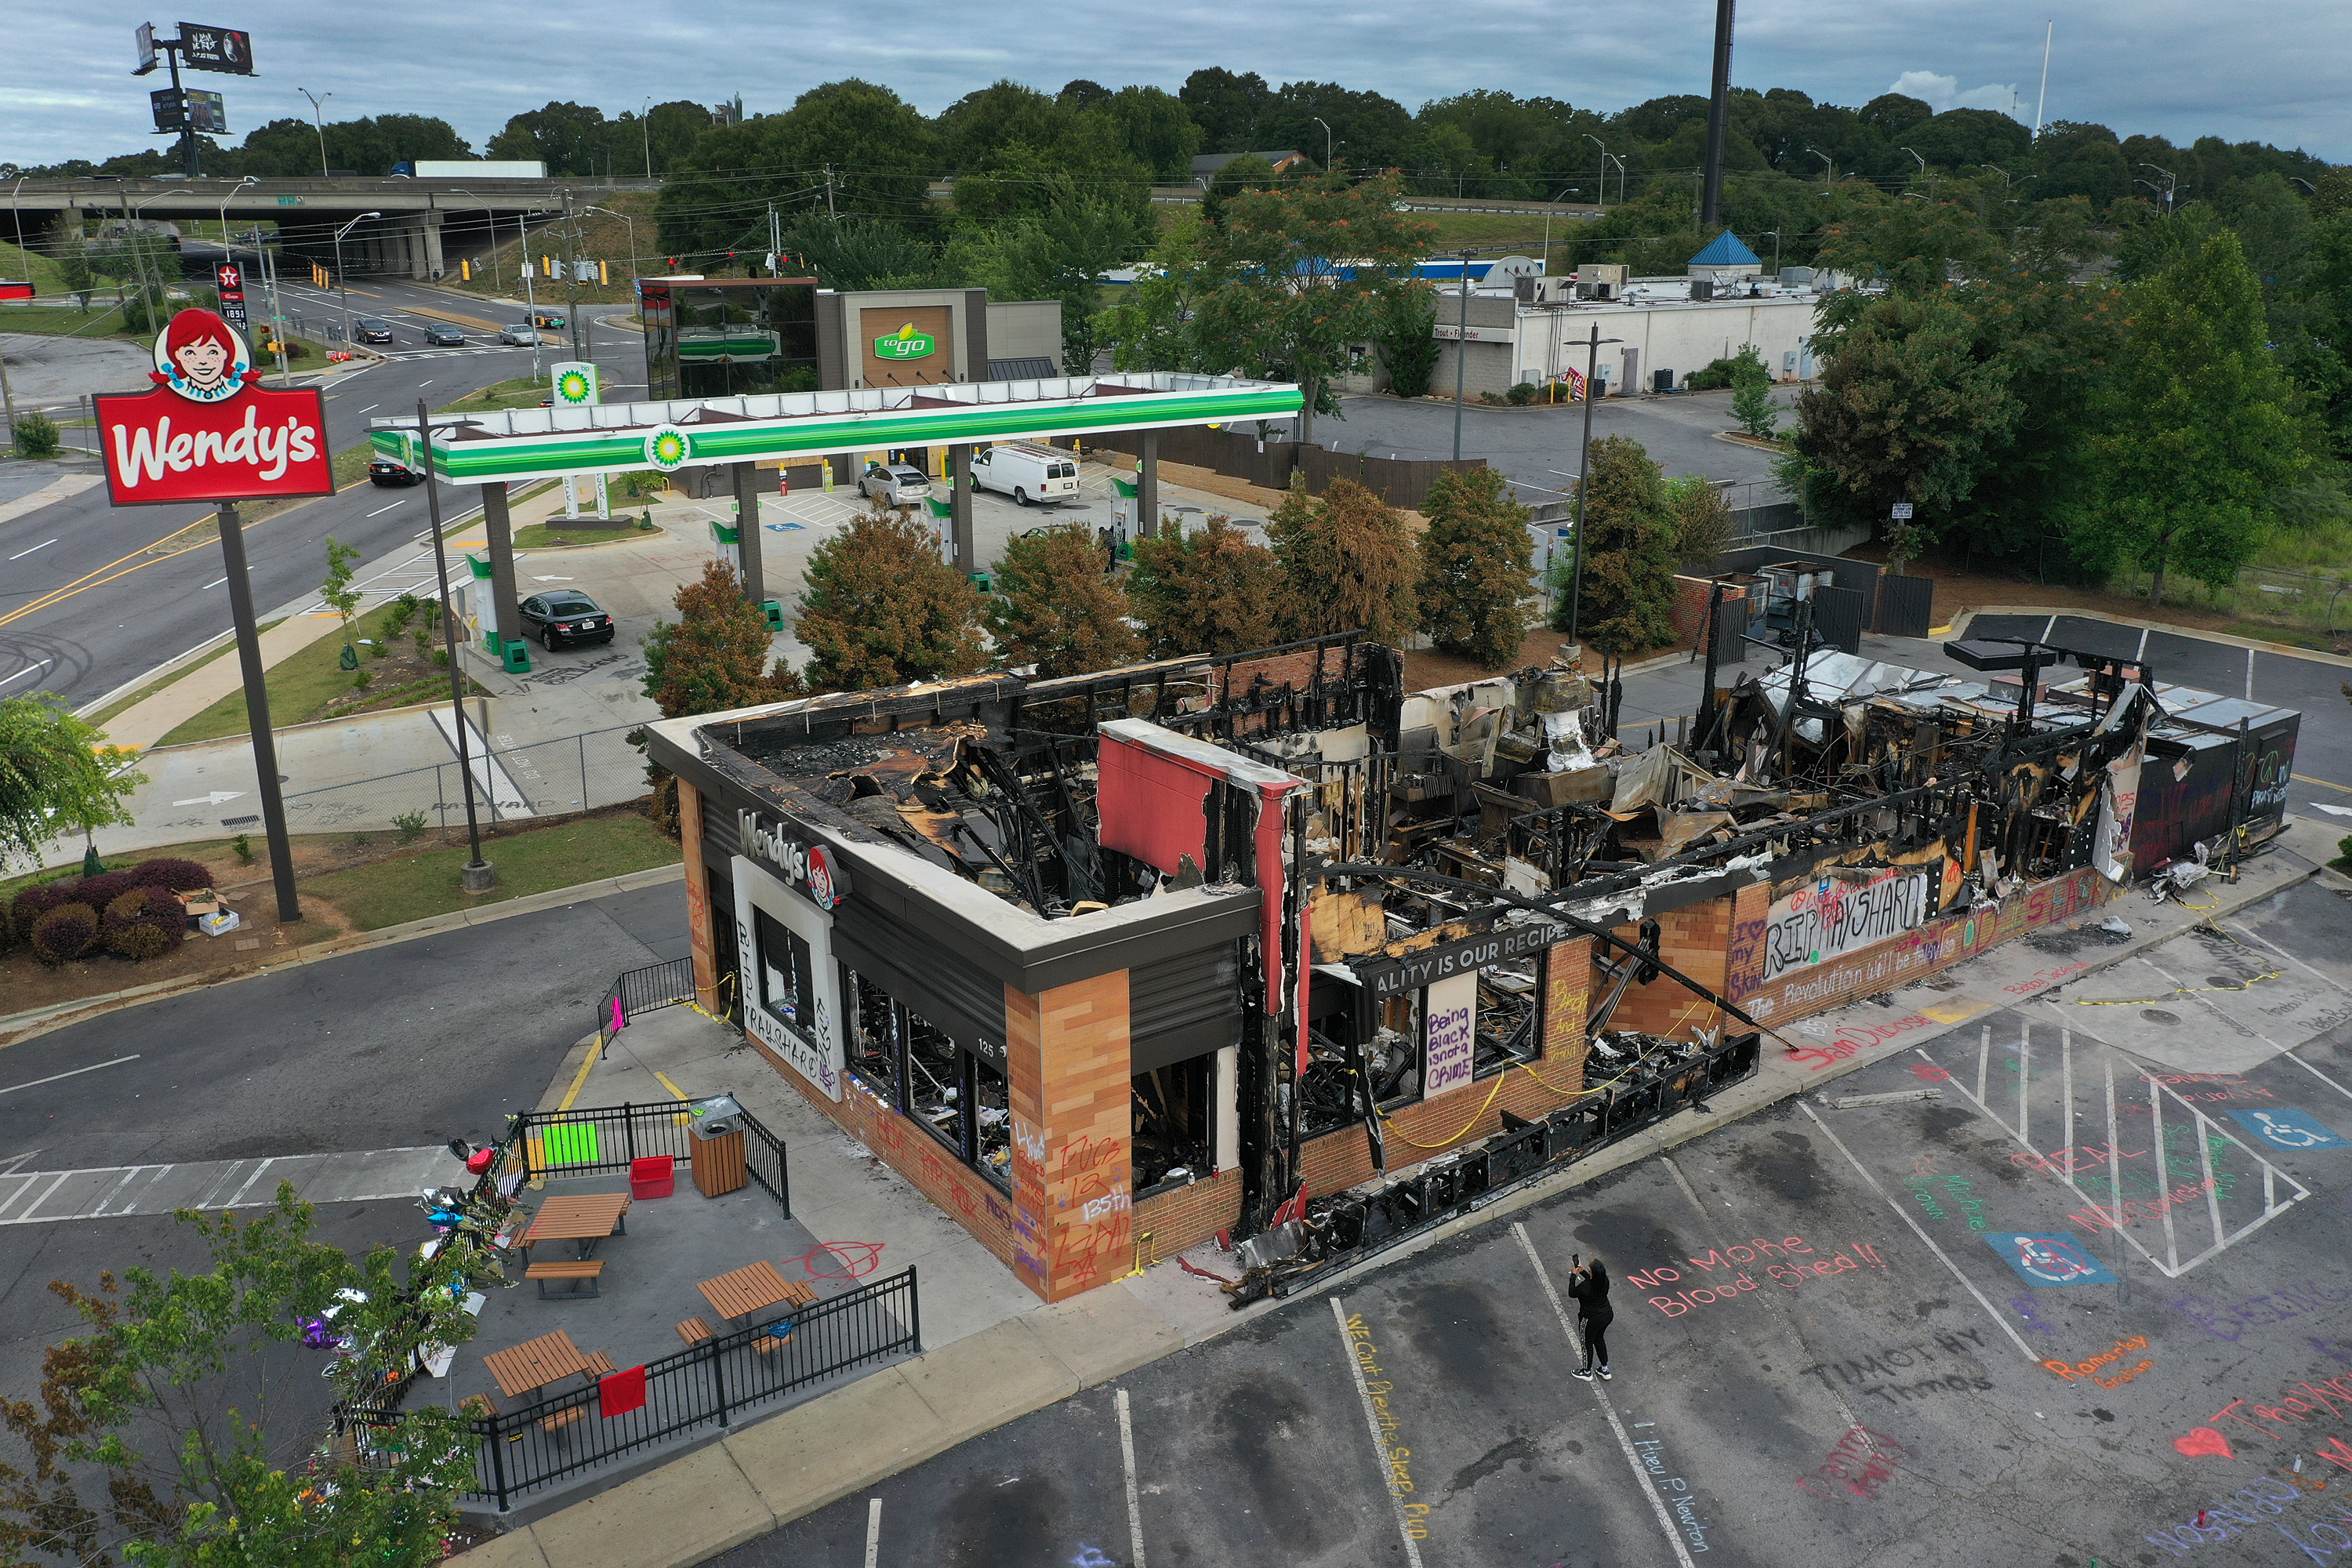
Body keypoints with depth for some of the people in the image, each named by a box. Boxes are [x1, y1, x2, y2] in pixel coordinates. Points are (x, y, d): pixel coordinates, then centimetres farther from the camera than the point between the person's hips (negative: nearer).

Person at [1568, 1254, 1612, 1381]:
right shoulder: (1604, 1280, -16)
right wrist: (1582, 1271, 3)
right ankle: (1605, 1370, 44)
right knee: (1599, 1339, 29)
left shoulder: (1585, 1287, -35)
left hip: (1591, 1320, -6)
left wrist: (1573, 1275, -11)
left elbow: (1572, 1293, -15)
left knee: (1587, 1344, 19)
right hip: (1606, 1315, 6)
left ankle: (1587, 1372, 40)